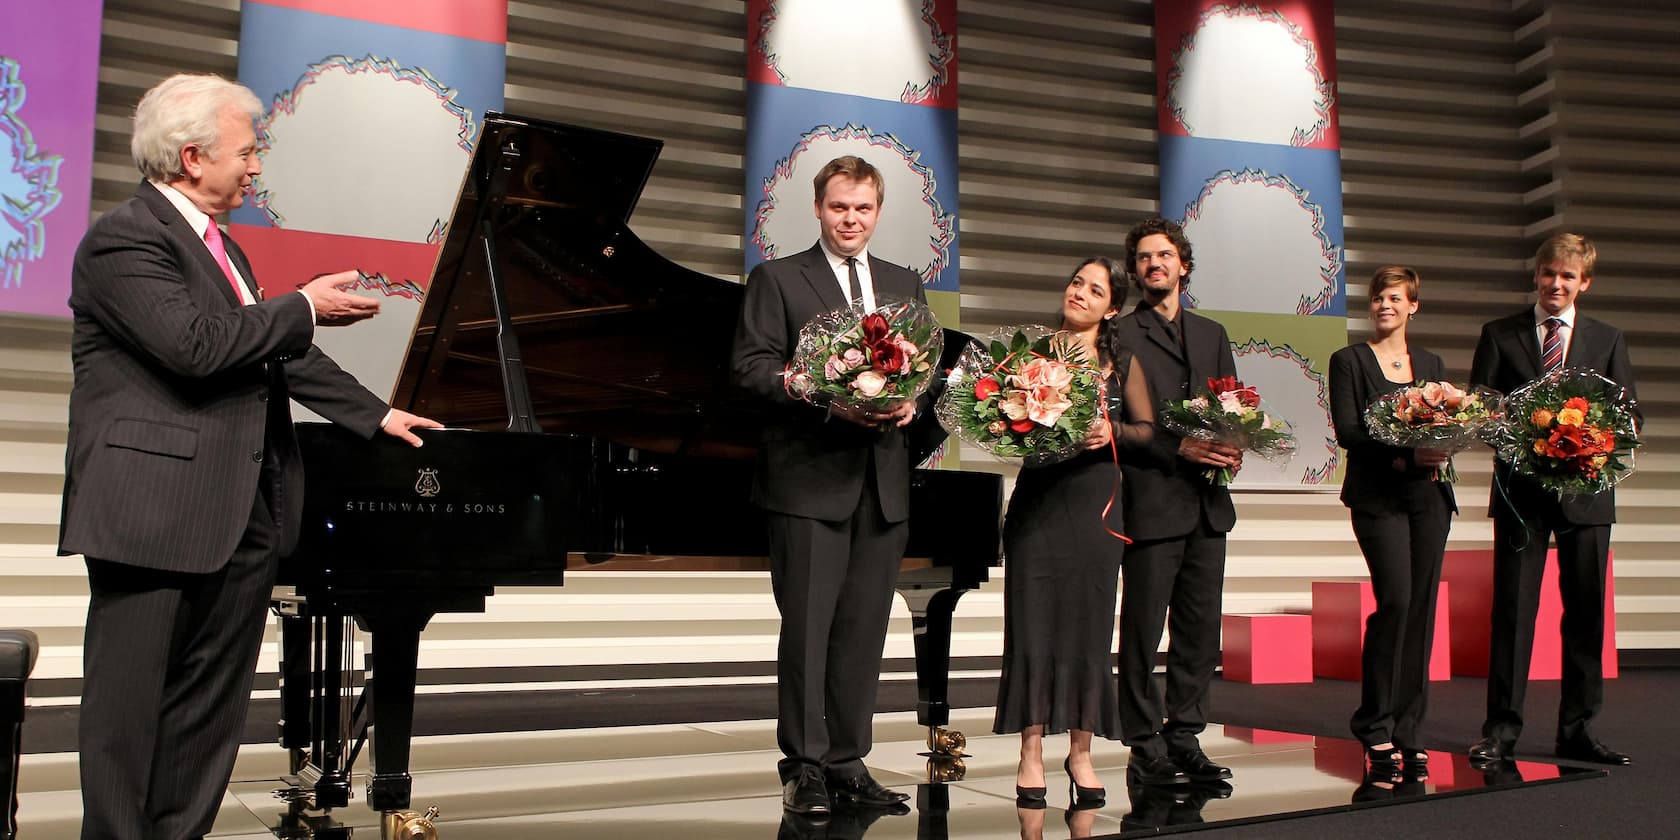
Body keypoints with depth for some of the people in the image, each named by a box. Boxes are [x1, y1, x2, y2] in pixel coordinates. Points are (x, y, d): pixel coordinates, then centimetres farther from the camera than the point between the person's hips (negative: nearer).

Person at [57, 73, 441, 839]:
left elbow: (277, 355, 25)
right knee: (128, 705, 1)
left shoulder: (216, 245, 20)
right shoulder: (123, 240, -10)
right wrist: (306, 307, -12)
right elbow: (196, 346, -23)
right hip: (156, 512, -9)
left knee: (210, 707, 11)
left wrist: (376, 415, 24)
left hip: (242, 515, 9)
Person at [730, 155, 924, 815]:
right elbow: (751, 366, -7)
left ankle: (847, 762, 19)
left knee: (863, 630, 9)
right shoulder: (777, 279, 3)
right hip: (809, 479, -4)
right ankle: (804, 766, 11)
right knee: (806, 626, 0)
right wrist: (829, 400, -19)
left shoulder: (904, 285, 18)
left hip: (884, 484, 5)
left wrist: (912, 400, -7)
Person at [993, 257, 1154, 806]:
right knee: (1033, 619, -1)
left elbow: (1148, 428, 9)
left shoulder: (1122, 362, 9)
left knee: (1089, 621, 3)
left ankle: (1080, 752, 15)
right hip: (1037, 499, 0)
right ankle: (1032, 753, 7)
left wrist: (1113, 431, -9)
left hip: (1095, 502, 1)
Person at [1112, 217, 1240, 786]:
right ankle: (1146, 752, 7)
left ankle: (1184, 740, 18)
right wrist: (1179, 448, -18)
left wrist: (1232, 448, -4)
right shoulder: (1119, 336, 0)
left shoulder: (1212, 334, 20)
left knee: (1201, 632, 9)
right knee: (1143, 631, -1)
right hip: (1151, 502, -6)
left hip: (1207, 503, 6)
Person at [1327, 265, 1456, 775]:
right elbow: (1347, 432, -6)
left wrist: (1437, 450, -9)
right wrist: (1404, 454, -19)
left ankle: (1407, 733, 10)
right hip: (1378, 496, -4)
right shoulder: (1349, 360, 4)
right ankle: (1376, 726, -1)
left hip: (1429, 495, 4)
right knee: (1396, 600, -15)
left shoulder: (1431, 364, 18)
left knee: (1422, 609, 1)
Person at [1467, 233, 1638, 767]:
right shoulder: (1500, 336, 8)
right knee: (1512, 607, -2)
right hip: (1521, 488, -2)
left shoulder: (1607, 340, 12)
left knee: (1585, 611, 5)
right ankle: (1502, 729, 3)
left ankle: (1577, 731, 15)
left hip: (1585, 488, 2)